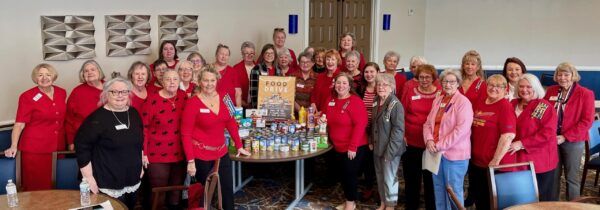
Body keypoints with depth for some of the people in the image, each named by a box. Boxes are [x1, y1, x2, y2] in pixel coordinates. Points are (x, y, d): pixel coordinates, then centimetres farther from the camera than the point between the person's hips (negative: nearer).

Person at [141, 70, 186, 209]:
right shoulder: (152, 101, -11)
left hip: (179, 153, 4)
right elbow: (143, 128, -9)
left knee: (177, 191, 14)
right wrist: (143, 153, -11)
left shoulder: (184, 96, 2)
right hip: (158, 155, -4)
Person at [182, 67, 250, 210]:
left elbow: (231, 123, 9)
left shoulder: (223, 98, 0)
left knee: (228, 189, 11)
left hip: (221, 153, 5)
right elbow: (185, 134, -12)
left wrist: (239, 146, 9)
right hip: (201, 156, -4)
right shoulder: (192, 103, -14)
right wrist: (190, 161, -15)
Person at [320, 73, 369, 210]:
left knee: (349, 173, 3)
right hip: (338, 146, 7)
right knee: (342, 173, 15)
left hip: (353, 148, -7)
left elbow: (360, 125, -23)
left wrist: (352, 147, -24)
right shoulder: (330, 100, 6)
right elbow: (327, 117, 22)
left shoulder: (355, 101, -17)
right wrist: (322, 120, -3)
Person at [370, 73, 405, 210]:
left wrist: (390, 151, -20)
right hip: (378, 147, 7)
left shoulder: (395, 104, -17)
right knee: (380, 177, 17)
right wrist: (371, 142, 11)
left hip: (390, 149, -7)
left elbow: (398, 130, -19)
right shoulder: (377, 102, 7)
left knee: (389, 178, 4)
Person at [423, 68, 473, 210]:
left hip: (454, 154, -6)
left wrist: (440, 145, -19)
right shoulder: (437, 100, 11)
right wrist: (429, 140, -10)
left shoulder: (463, 102, -10)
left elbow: (462, 129, -20)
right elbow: (428, 123, 10)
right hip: (436, 152, 7)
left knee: (453, 191, 5)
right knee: (438, 189, 17)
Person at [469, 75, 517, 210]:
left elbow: (508, 136, -21)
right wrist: (470, 153, 14)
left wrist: (496, 160, -20)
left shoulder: (505, 106, -13)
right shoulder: (479, 102, 9)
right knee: (478, 197, 18)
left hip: (495, 164, -7)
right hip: (476, 161, 7)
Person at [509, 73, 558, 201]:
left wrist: (522, 144, -20)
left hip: (539, 161, -5)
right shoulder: (513, 104, 10)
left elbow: (548, 133, -17)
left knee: (541, 198, 5)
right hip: (518, 159, 5)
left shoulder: (544, 107, -7)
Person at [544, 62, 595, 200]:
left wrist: (565, 137, -16)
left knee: (571, 176, 5)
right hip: (552, 140, 4)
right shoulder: (551, 91, 6)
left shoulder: (585, 94, -7)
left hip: (573, 141, -3)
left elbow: (587, 121, -11)